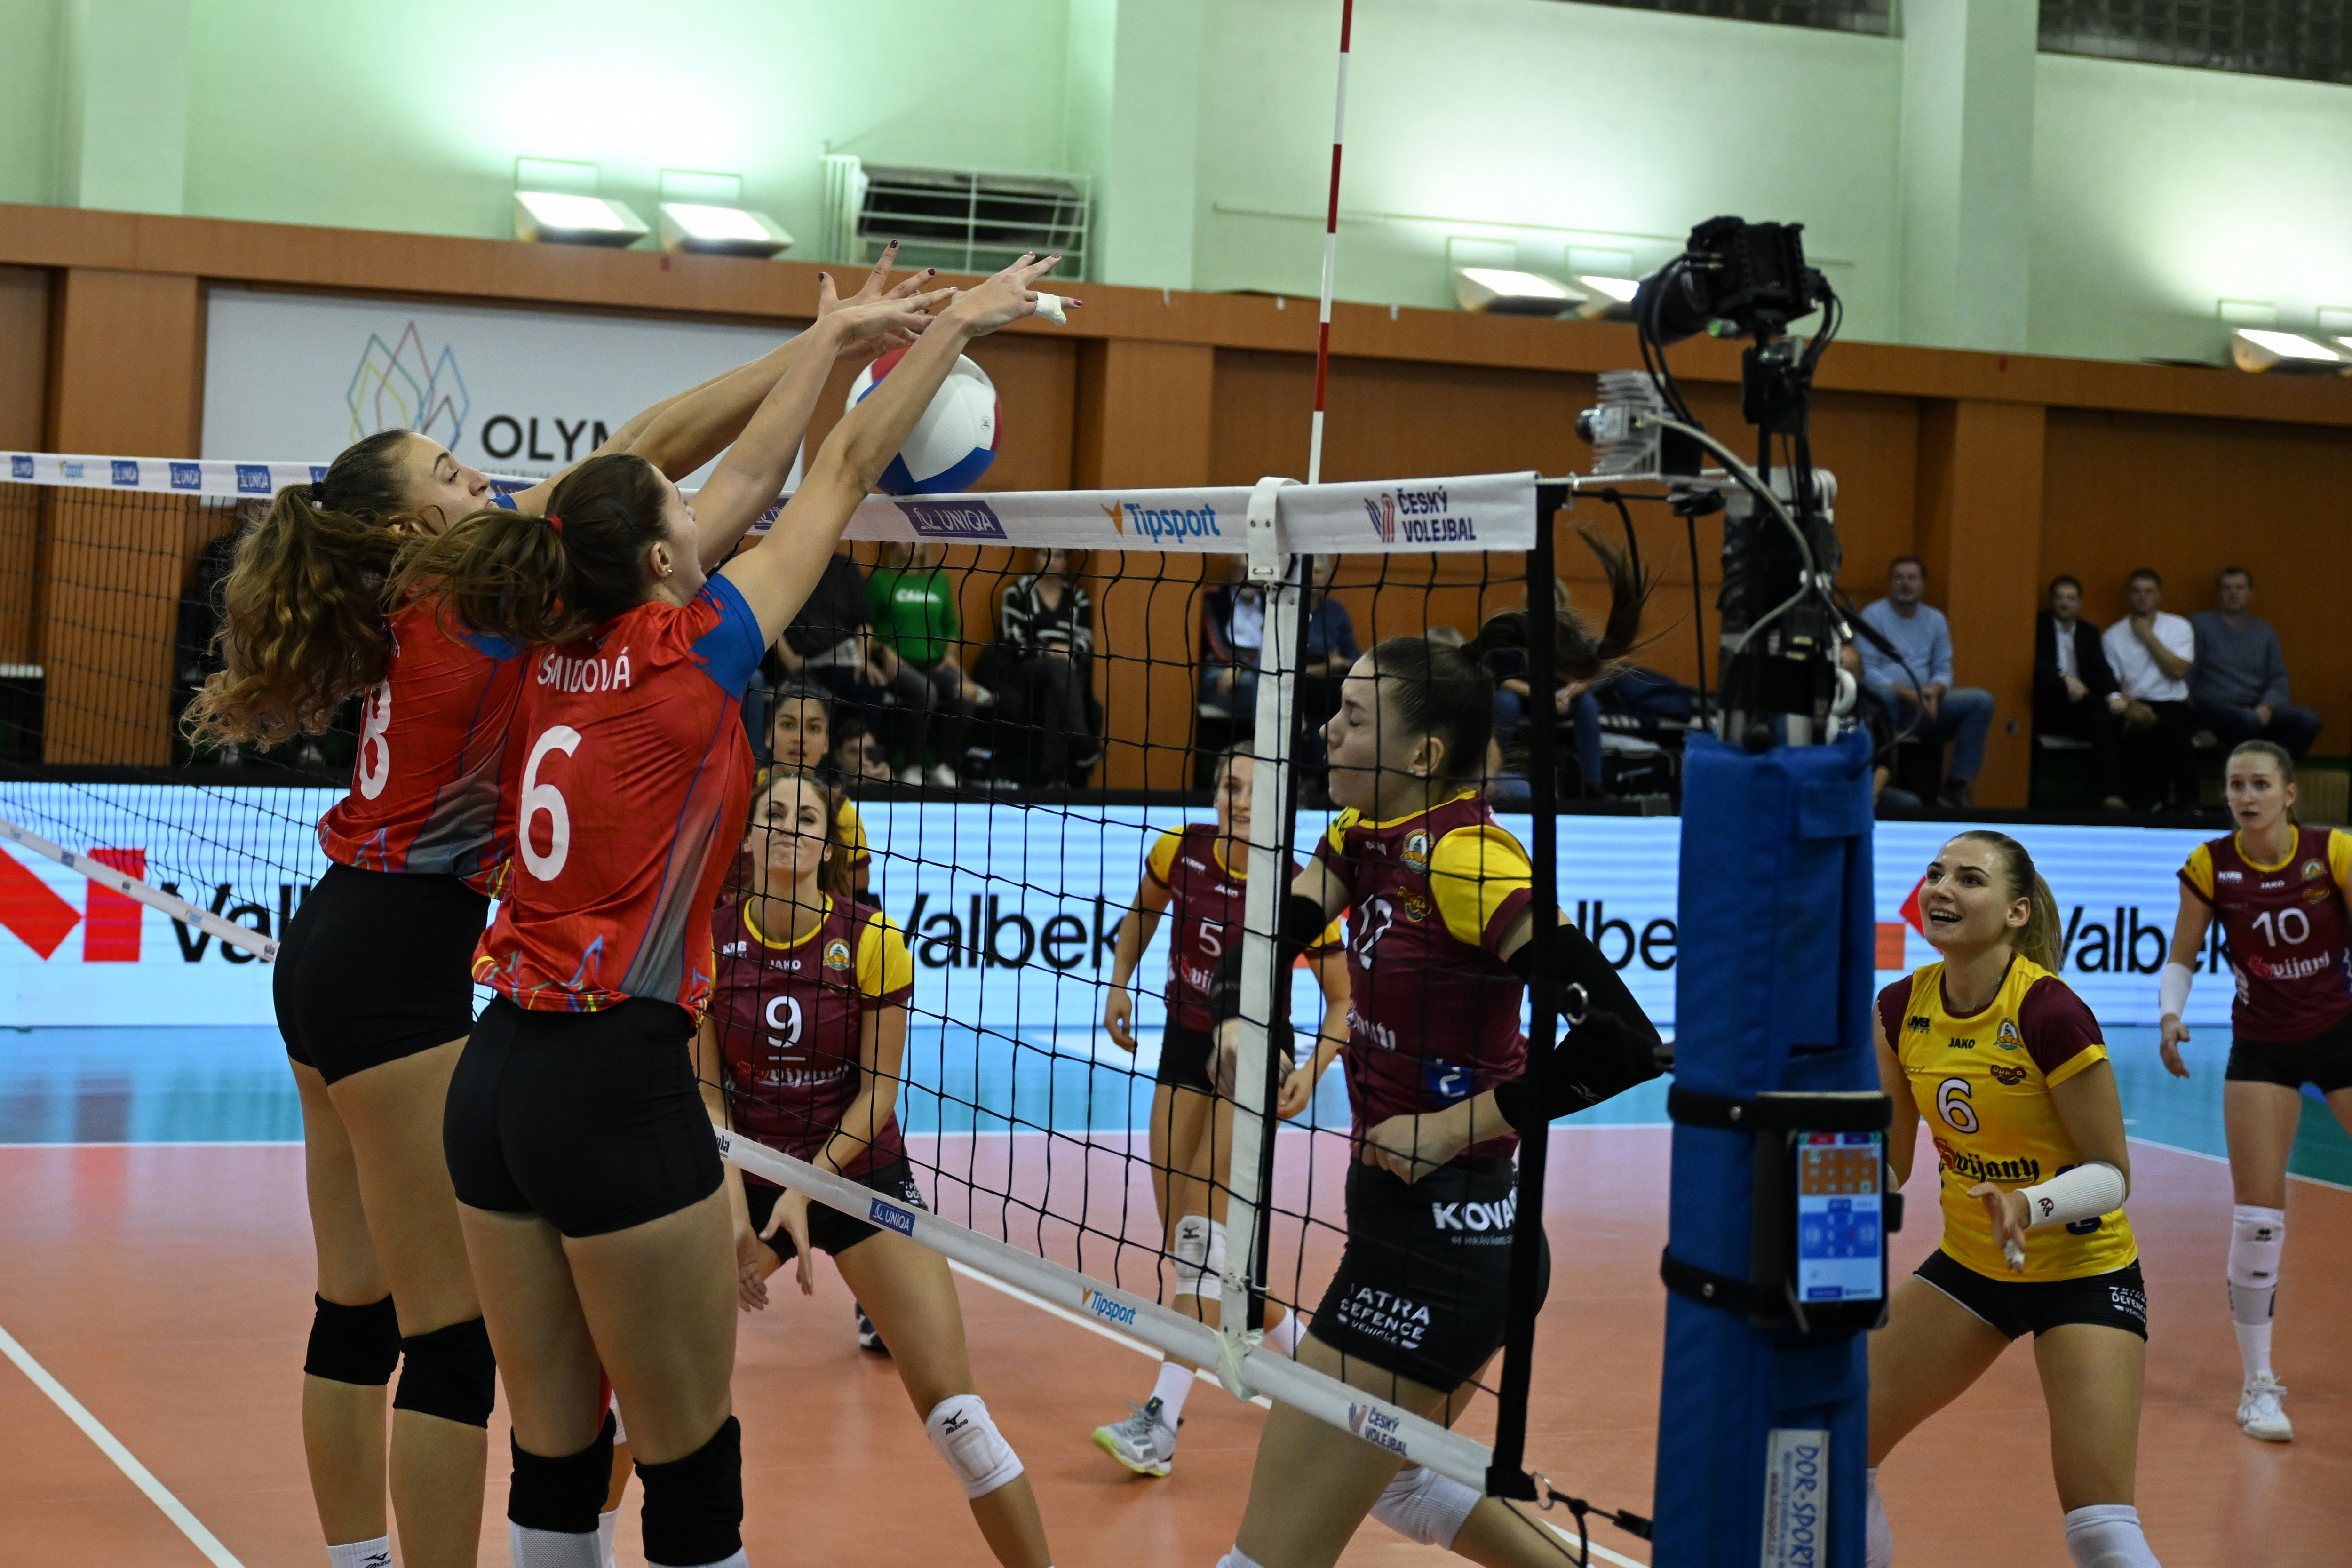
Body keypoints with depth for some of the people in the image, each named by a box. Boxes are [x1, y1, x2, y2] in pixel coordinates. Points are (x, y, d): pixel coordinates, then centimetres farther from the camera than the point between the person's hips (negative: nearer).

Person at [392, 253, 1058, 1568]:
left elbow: (748, 481, 18)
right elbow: (844, 474, 2)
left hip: (496, 1075, 7)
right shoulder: (690, 655, -7)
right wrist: (957, 325, 13)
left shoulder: (559, 650, 8)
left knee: (557, 1455, 12)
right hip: (620, 1080, -7)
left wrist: (837, 334, 25)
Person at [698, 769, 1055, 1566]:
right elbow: (705, 1089, -4)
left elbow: (877, 1090, -8)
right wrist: (735, 1209, -15)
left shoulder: (871, 940, -12)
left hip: (863, 1174, -2)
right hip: (751, 1178, 2)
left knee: (953, 1412, -12)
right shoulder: (709, 938, -6)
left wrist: (810, 1186, -18)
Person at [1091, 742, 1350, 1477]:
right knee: (1180, 1233, 7)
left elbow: (1344, 1000, -6)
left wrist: (1312, 1070, -20)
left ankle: (1163, 1421, -18)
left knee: (1203, 1230, -15)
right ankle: (1299, 1346, 28)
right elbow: (1141, 915, 16)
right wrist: (1119, 984, 1)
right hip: (1184, 1048, 6)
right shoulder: (1179, 851, -6)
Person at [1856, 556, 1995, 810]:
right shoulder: (1872, 615, -2)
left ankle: (1956, 786, -12)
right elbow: (1867, 671, -12)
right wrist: (1906, 694, -24)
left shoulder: (1935, 620, 15)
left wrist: (1934, 690, -12)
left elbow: (1944, 670, 13)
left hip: (1925, 705, 5)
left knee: (1982, 701, -13)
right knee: (1884, 695, -40)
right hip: (1887, 703, -5)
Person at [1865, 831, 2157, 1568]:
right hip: (1968, 1263, 6)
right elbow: (1887, 1166, 7)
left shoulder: (2050, 1014, -24)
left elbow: (2111, 1174, -17)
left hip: (2083, 1272, -6)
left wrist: (2032, 1206, -34)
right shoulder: (1902, 1008, -6)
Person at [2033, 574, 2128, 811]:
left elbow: (2102, 671, 4)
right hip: (2047, 710, -4)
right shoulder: (2037, 626, 5)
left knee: (2106, 717, -30)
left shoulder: (2089, 632, 18)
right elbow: (2037, 665, -12)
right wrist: (2065, 678, -30)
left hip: (2081, 709, 4)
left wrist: (2113, 696, -17)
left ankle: (2108, 791, -39)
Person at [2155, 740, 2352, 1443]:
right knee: (2257, 1210, -8)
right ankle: (2259, 1384, 2)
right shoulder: (2210, 867, -10)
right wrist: (2171, 1014, -19)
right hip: (2262, 1047, 0)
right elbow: (2181, 958, -1)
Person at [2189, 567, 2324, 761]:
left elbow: (2278, 680, 16)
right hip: (2214, 707, -5)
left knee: (2309, 721, -21)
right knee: (2248, 719, -39)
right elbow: (2186, 674, -2)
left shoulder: (2264, 631, 20)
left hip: (2257, 707, 5)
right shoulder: (2200, 624, 5)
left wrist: (2267, 707, -5)